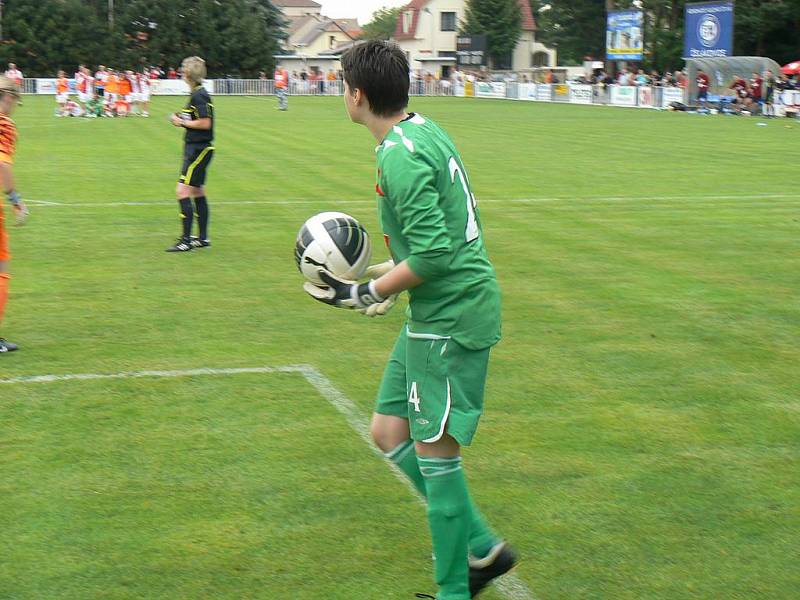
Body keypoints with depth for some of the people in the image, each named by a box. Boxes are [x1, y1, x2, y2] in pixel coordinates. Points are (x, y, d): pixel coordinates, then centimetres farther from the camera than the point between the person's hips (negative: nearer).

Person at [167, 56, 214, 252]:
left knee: (183, 191, -11)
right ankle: (203, 238, 23)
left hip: (199, 150, -11)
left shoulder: (198, 95, -17)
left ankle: (186, 240, -10)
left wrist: (183, 122, -12)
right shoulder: (198, 93, 12)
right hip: (196, 149, 11)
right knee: (197, 192, 15)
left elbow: (205, 123, -23)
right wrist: (182, 119, 6)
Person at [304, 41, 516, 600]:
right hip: (436, 314, 10)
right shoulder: (424, 130, 11)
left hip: (450, 318, -10)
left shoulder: (400, 157, -20)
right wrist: (388, 275, 23)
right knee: (389, 433, 14)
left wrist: (367, 293, -15)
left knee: (434, 453, -1)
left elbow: (434, 253, -25)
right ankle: (481, 548, 22)